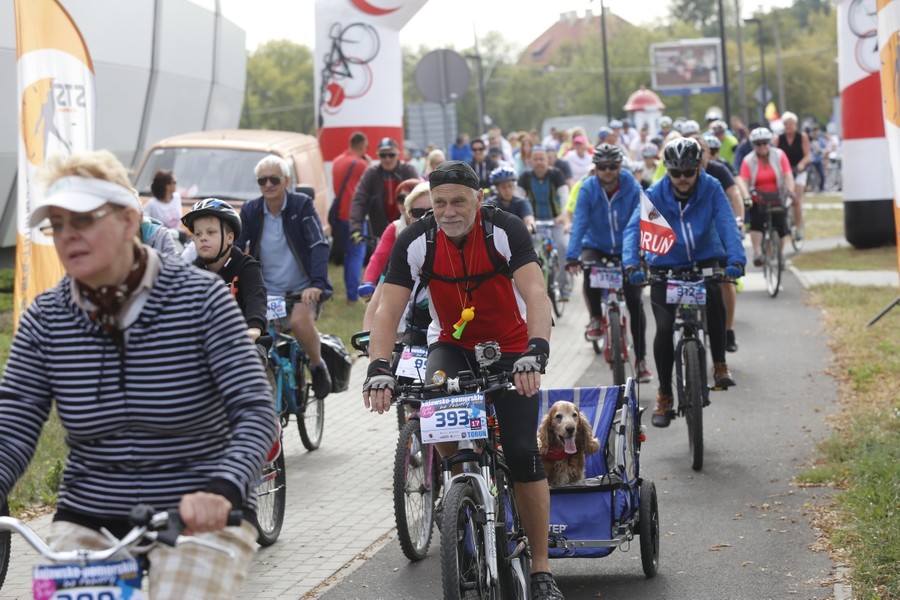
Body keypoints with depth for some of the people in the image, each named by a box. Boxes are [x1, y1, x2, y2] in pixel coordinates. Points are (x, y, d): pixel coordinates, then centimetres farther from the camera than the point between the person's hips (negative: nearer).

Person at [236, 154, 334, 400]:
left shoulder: (302, 205, -6)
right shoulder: (250, 211, 3)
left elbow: (319, 246, -15)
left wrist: (317, 284, -30)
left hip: (302, 290, -3)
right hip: (266, 292, 3)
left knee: (300, 321, -32)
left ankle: (318, 366, -3)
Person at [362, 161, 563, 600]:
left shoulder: (506, 231, -22)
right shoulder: (415, 242, -16)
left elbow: (536, 294, -33)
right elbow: (388, 310, -19)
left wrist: (536, 353, -50)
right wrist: (379, 369, -35)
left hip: (510, 348, -2)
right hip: (453, 345, 2)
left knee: (523, 453, -12)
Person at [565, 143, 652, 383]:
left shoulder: (632, 188, -16)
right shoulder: (587, 189, -16)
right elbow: (579, 223, -24)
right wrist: (572, 257, -36)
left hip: (626, 250, 0)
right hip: (596, 246, 0)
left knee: (635, 303, -7)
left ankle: (641, 360, 5)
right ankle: (595, 318, -9)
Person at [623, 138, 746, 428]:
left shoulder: (711, 189, -14)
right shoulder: (655, 194, -16)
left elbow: (727, 224, -24)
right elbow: (634, 228, -25)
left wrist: (736, 259, -42)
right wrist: (631, 264, -43)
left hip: (705, 260, 0)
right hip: (666, 265, 0)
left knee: (714, 296, -33)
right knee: (664, 328, -10)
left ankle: (720, 365, -16)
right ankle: (664, 396, 6)